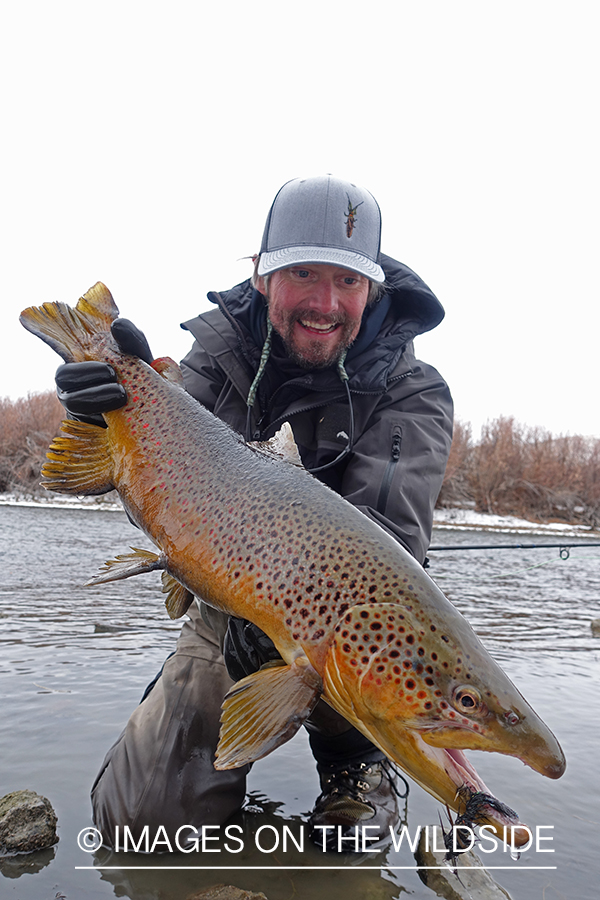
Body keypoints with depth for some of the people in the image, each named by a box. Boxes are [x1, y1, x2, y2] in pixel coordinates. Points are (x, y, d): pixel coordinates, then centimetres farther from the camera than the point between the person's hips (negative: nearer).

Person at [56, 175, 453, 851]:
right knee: (138, 818, -5)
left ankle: (354, 755, -2)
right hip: (226, 612, 2)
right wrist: (136, 409, -37)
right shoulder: (223, 351, -8)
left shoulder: (412, 392, -15)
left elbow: (389, 534, -28)